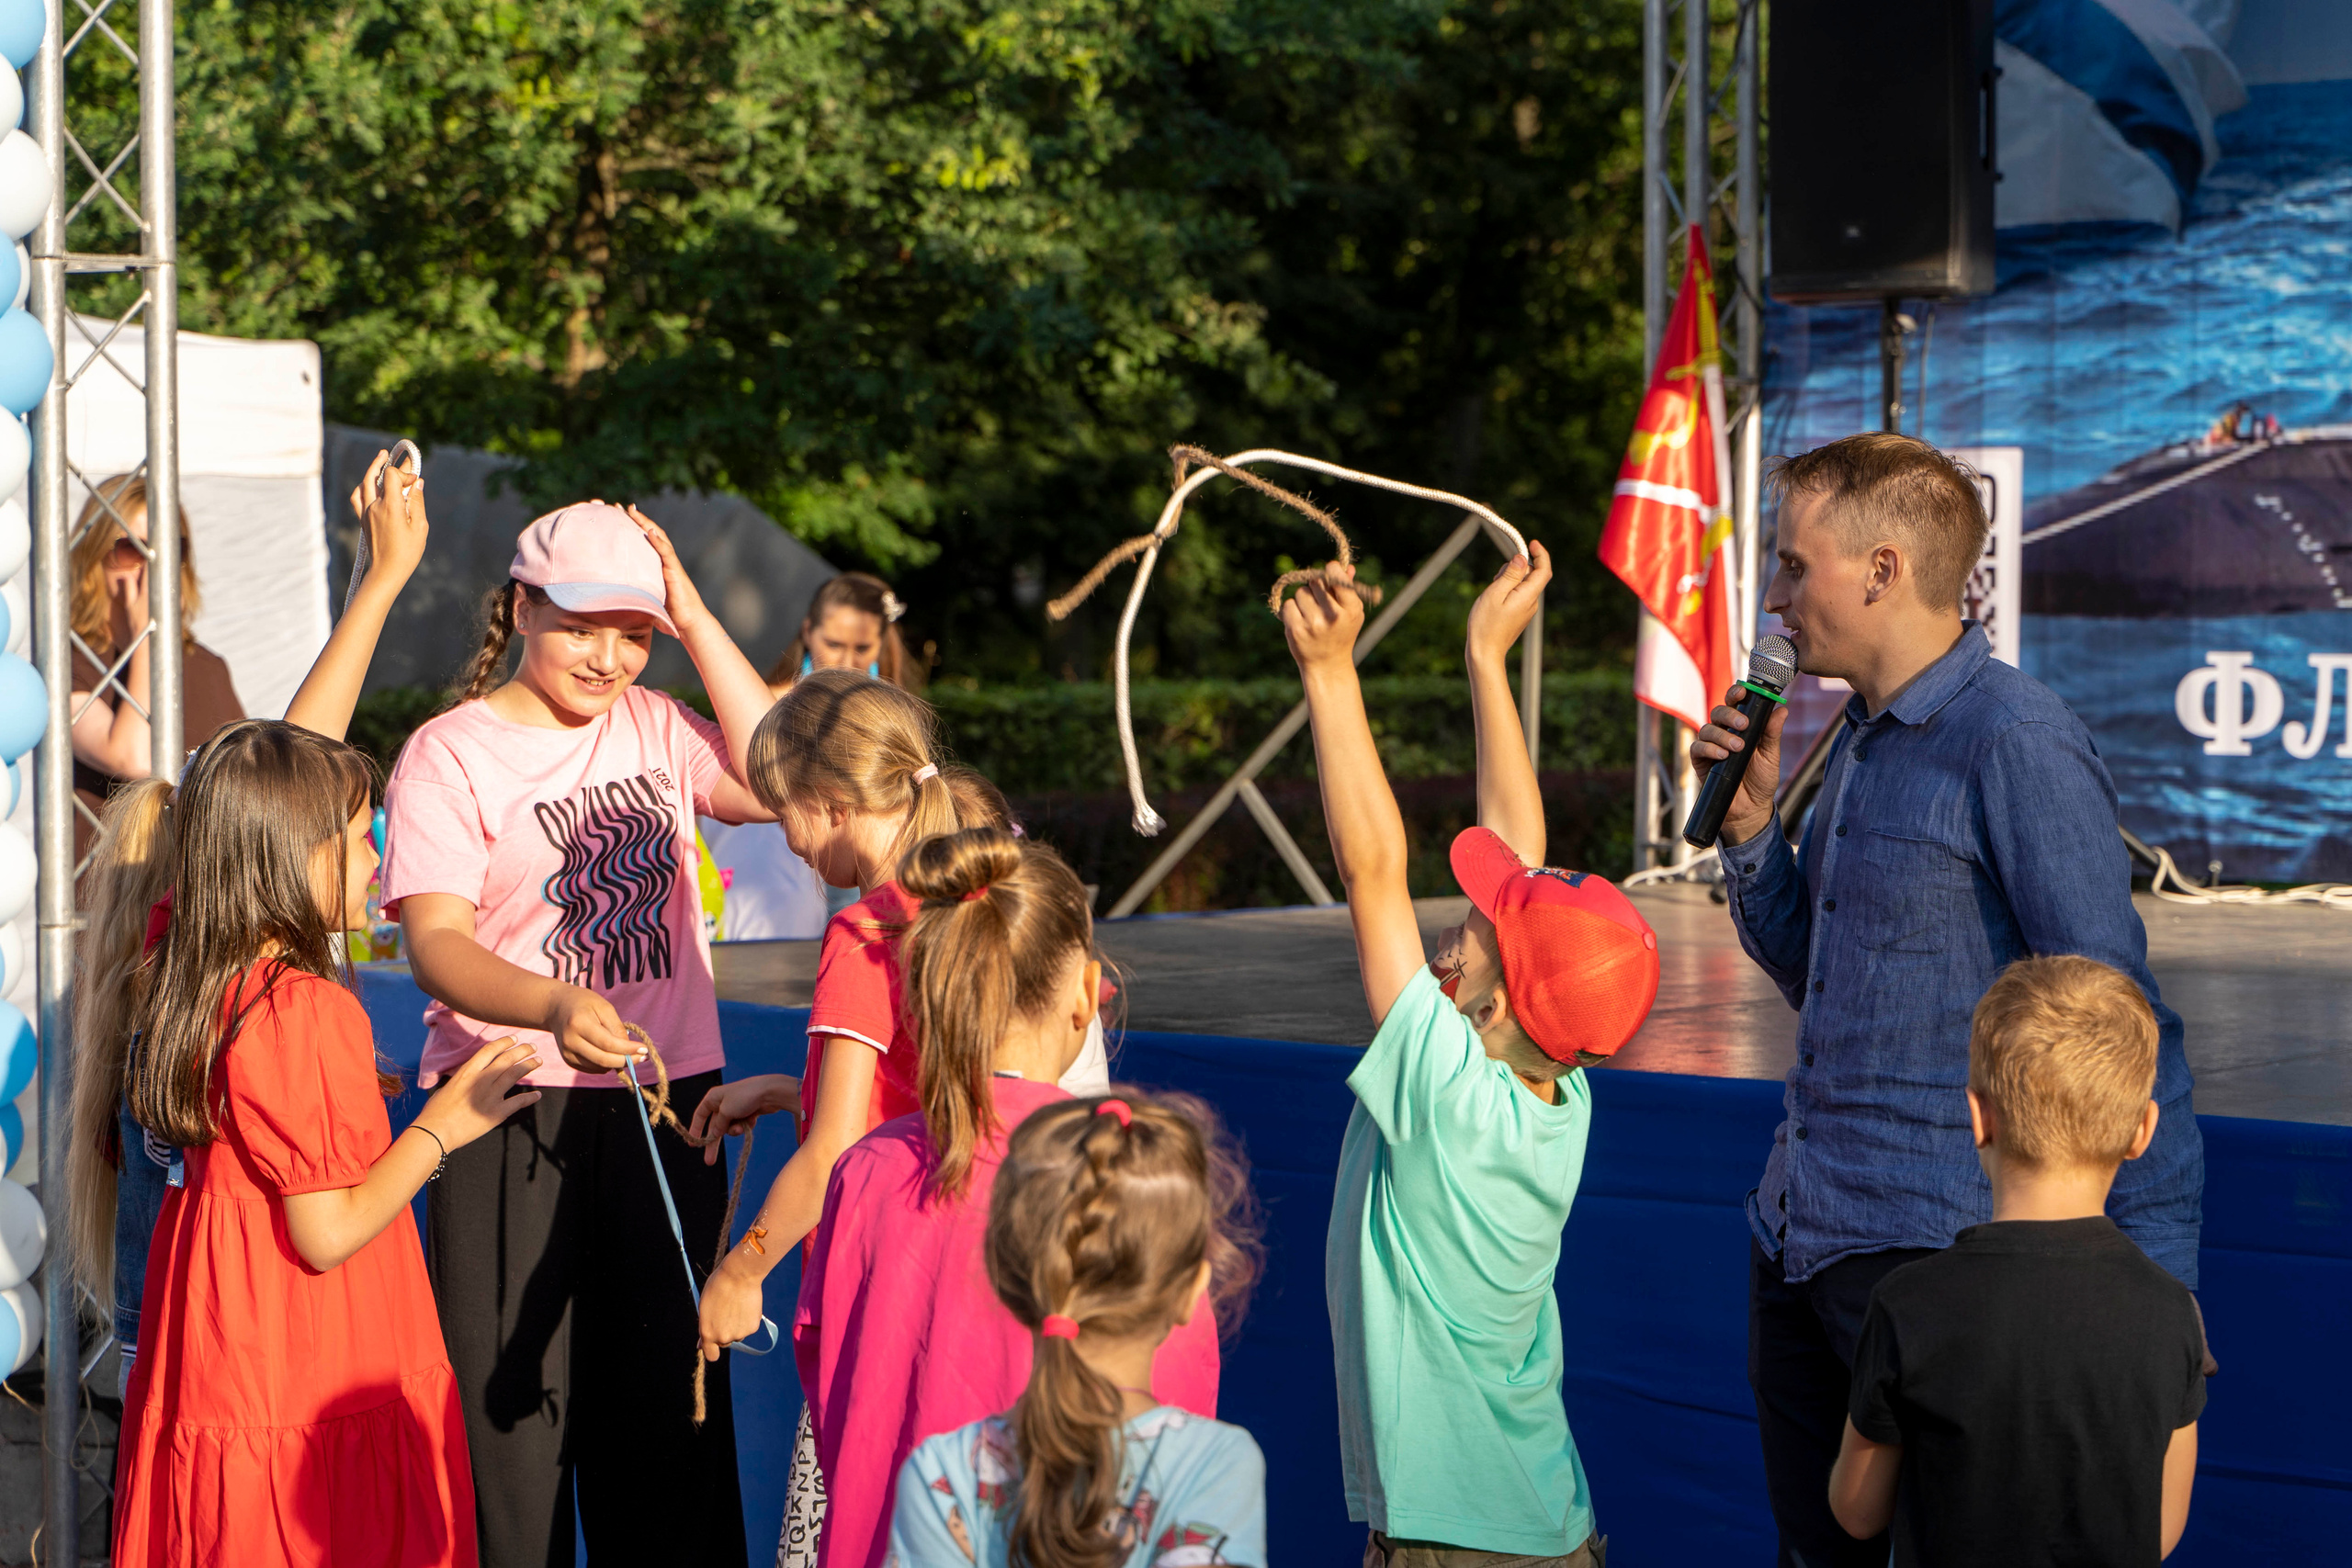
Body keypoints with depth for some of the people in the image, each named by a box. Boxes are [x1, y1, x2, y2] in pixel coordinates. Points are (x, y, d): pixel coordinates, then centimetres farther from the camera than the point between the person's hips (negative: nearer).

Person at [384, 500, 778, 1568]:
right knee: (509, 1392, -3)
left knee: (664, 1394, 7)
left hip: (663, 1103, 4)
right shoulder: (449, 753, -4)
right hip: (514, 1113, -4)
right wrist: (555, 1008, -35)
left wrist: (697, 621, -4)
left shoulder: (652, 727, 11)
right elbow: (437, 941, -15)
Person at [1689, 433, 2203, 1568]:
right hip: (1797, 1239, 9)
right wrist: (1750, 824, 8)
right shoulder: (1860, 742, 14)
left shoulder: (2019, 747, -14)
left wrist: (2154, 1290, -17)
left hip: (1933, 1251, -9)